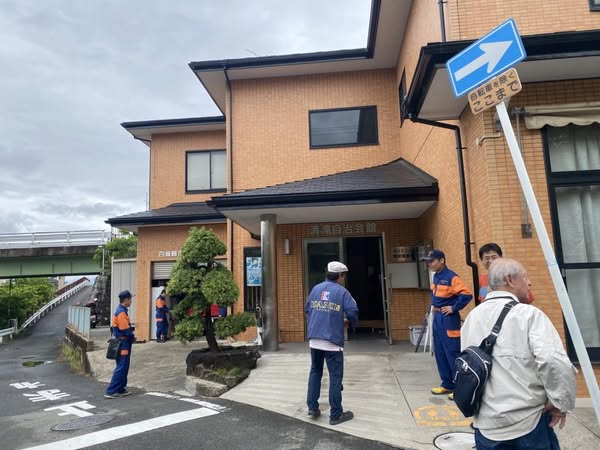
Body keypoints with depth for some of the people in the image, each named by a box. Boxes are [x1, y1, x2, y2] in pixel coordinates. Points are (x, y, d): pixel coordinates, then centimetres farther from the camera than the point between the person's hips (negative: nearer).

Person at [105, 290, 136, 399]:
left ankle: (120, 389, 23)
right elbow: (126, 330, -21)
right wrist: (133, 338, -5)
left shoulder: (119, 311, 12)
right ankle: (110, 391, -1)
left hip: (121, 343, 10)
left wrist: (131, 336, 8)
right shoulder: (122, 312, -19)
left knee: (123, 367, 16)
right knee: (121, 368, -5)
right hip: (123, 343, -10)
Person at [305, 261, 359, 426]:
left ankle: (312, 407, 20)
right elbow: (353, 312, -11)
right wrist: (353, 323, 12)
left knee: (315, 372, 19)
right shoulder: (342, 291, -6)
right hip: (332, 340, -5)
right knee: (335, 377, 5)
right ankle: (336, 415, 11)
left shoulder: (316, 288, 8)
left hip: (314, 339, 5)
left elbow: (308, 309, 13)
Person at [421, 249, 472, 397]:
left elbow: (467, 294, -24)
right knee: (440, 353, 13)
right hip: (437, 318, 9)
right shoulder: (435, 277, 11)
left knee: (453, 353, -3)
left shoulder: (451, 277, -16)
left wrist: (454, 308, -19)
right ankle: (447, 385, 24)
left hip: (448, 319, -9)